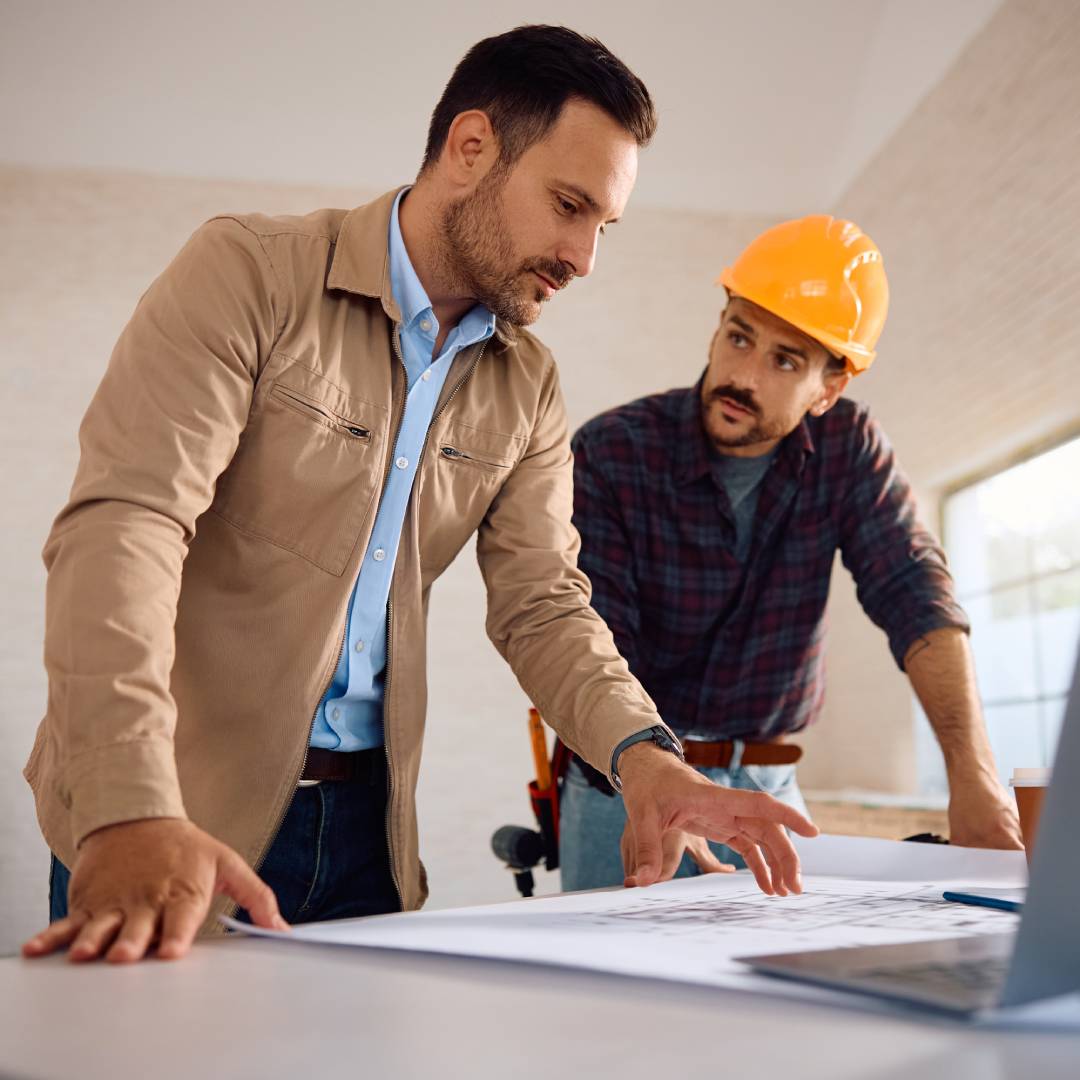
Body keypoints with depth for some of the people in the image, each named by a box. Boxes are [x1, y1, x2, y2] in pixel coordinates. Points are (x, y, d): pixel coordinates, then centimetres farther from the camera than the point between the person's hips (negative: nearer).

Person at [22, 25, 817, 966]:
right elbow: (125, 522, -22)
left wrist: (641, 751, -16)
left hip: (362, 819, 5)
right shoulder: (247, 273, -11)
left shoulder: (527, 391, 7)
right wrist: (132, 812, -35)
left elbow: (541, 603, 3)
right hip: (167, 808, -4)